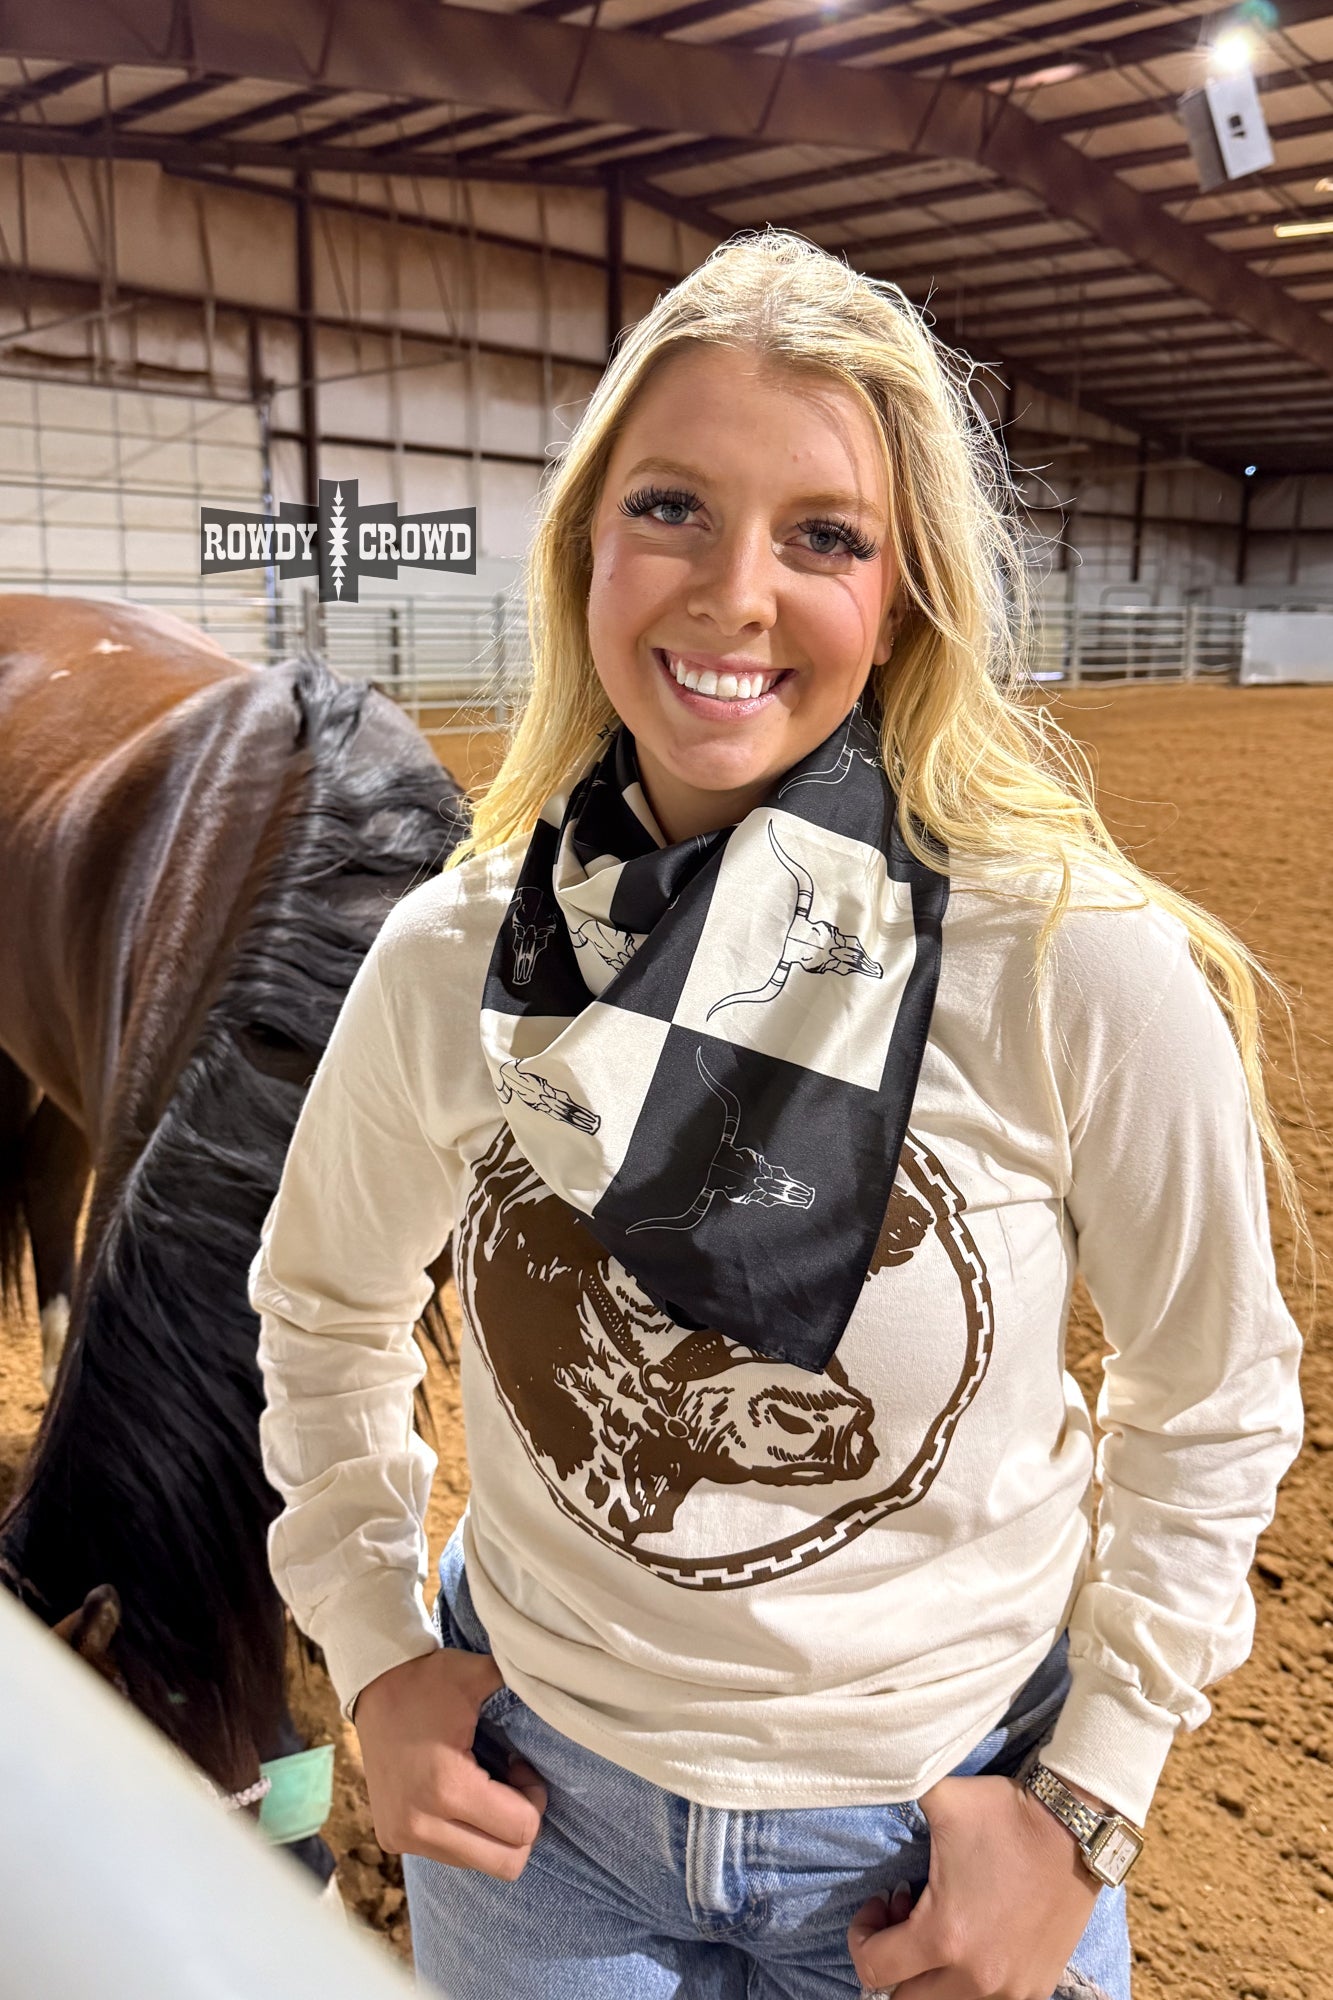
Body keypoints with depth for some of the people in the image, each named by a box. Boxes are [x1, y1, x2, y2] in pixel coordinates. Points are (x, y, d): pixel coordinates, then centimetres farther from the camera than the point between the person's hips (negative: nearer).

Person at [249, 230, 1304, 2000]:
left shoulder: (1087, 974, -21)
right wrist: (374, 1651, -2)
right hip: (529, 1801, 2)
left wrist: (1083, 1814, -7)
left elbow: (1212, 1405, -7)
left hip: (938, 1832, -1)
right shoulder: (449, 960, -14)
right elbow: (323, 1305, 3)